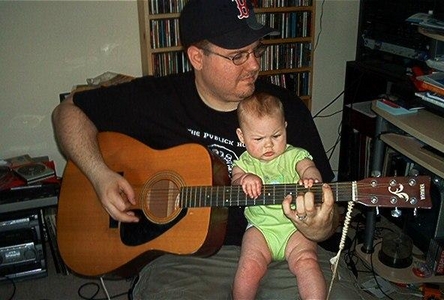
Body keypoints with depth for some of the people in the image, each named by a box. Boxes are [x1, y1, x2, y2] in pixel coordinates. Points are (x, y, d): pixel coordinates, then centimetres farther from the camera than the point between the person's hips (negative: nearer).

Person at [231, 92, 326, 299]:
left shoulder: (295, 156, 5)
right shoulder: (244, 163, 9)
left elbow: (309, 168, -14)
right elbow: (235, 182, -7)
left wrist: (310, 179, -39)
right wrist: (245, 180, -32)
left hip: (296, 226, 0)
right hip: (261, 228, 1)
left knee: (306, 262, -25)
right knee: (249, 267, -20)